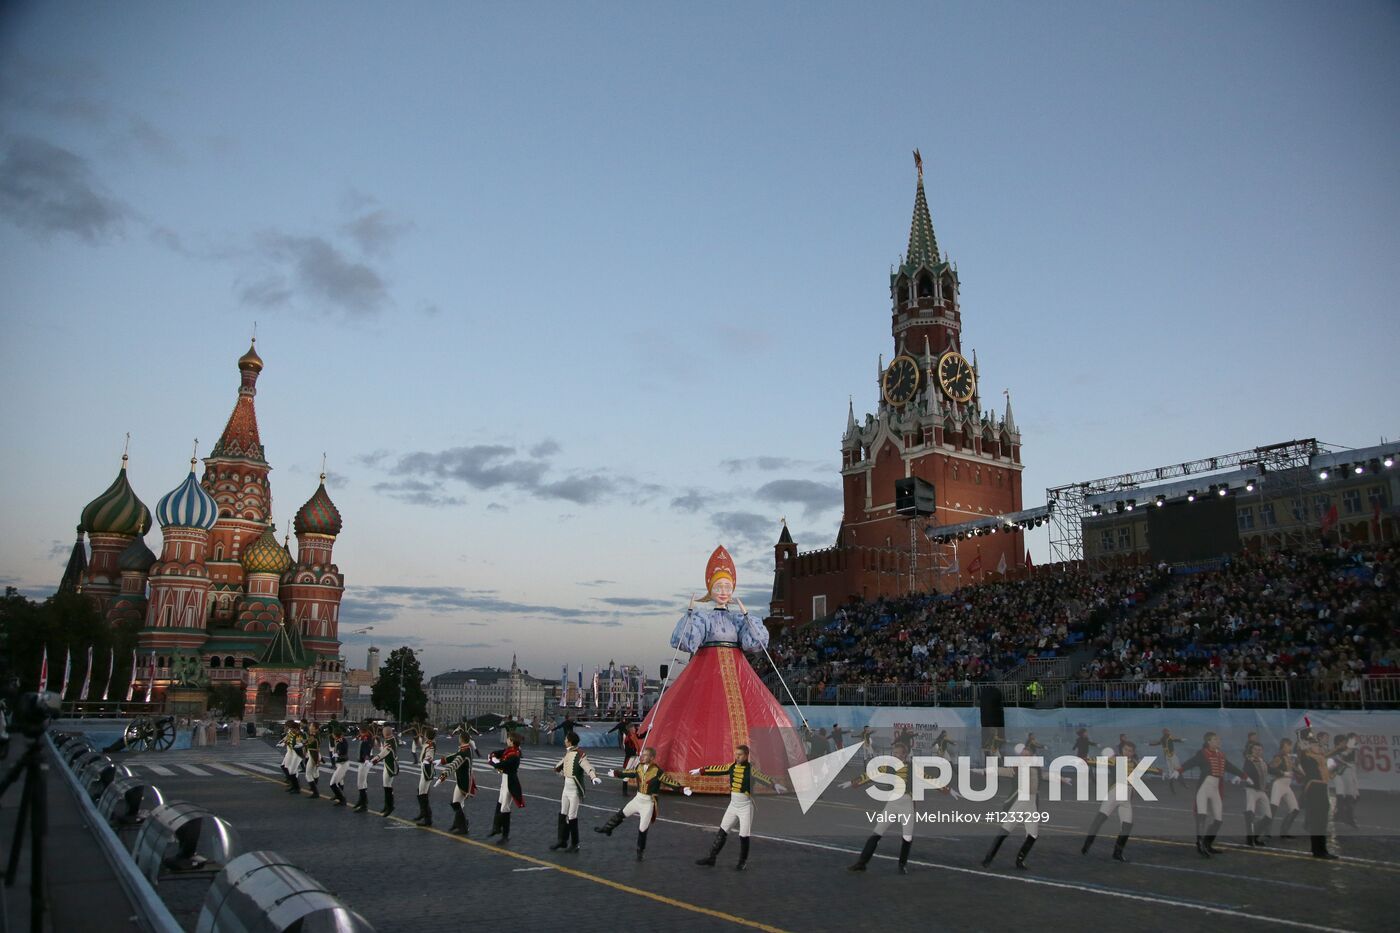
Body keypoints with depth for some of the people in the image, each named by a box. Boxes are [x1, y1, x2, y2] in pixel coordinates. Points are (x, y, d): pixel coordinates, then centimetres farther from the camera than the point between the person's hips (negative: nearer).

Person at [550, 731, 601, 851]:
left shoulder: (579, 754, -22)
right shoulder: (568, 752, 4)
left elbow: (587, 766, -37)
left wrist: (594, 777, -55)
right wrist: (558, 768, 44)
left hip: (575, 789, -8)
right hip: (566, 787, 8)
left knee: (572, 817, -1)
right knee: (562, 814, 15)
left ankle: (574, 844, 13)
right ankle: (562, 841, 28)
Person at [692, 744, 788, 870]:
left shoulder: (751, 769, -16)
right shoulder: (732, 766, 1)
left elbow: (764, 777, -31)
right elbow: (717, 769, 14)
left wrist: (775, 785, -49)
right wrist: (701, 770, 22)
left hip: (746, 807, -5)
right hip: (733, 805, 6)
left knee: (744, 836, 0)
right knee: (722, 832, 10)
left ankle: (743, 862, 20)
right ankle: (711, 858, 20)